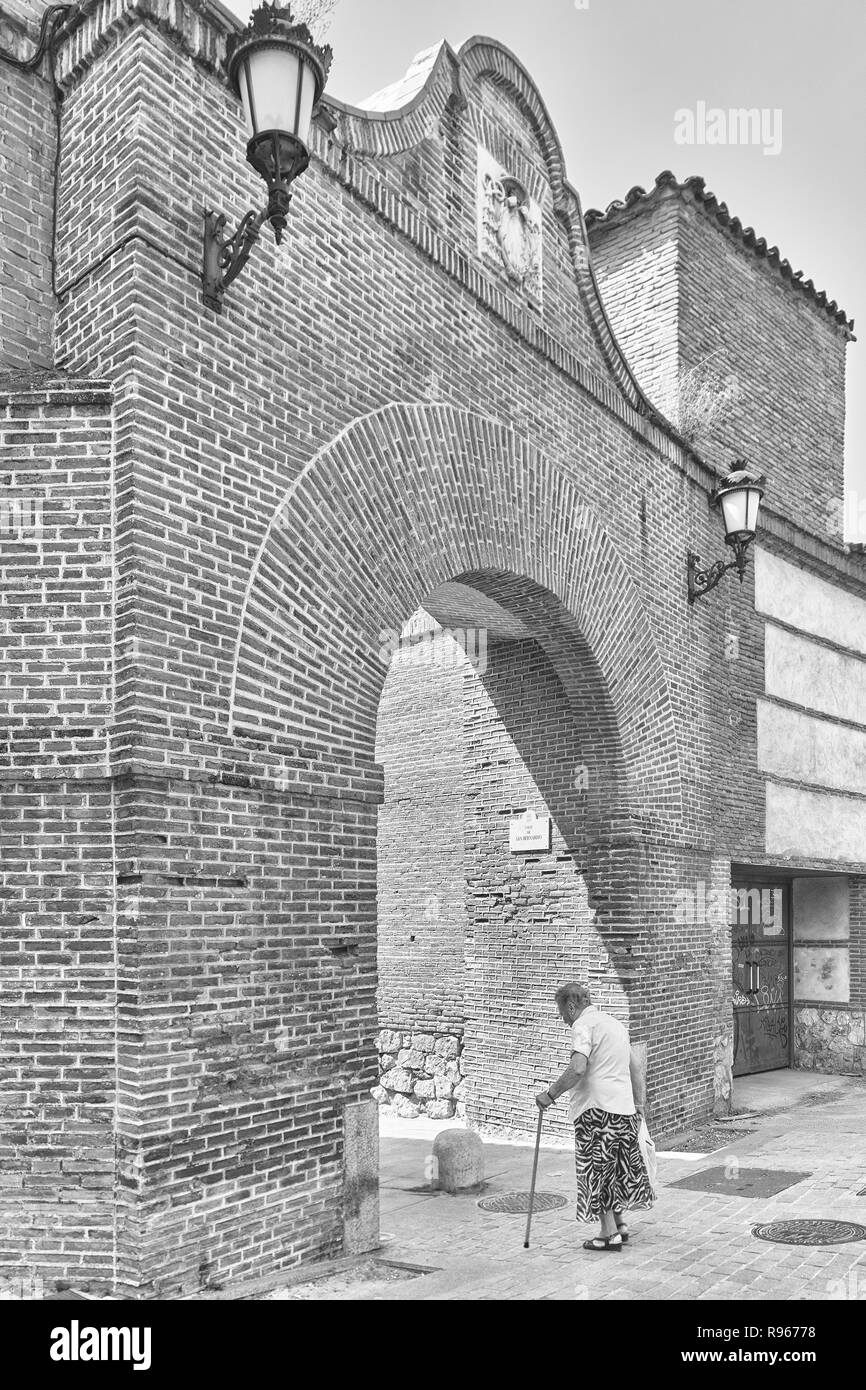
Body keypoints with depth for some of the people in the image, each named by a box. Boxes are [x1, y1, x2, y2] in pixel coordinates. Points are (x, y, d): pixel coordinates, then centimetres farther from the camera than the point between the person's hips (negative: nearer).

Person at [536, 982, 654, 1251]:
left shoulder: (583, 1025, -9)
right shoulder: (614, 1023, 20)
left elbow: (577, 1068, -23)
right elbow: (636, 1069, 23)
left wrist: (551, 1094, -16)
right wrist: (640, 1103, 25)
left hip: (597, 1108, -9)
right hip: (624, 1108, 9)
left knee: (597, 1171, 1)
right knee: (618, 1168, 19)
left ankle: (609, 1233, 6)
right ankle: (620, 1222, 24)